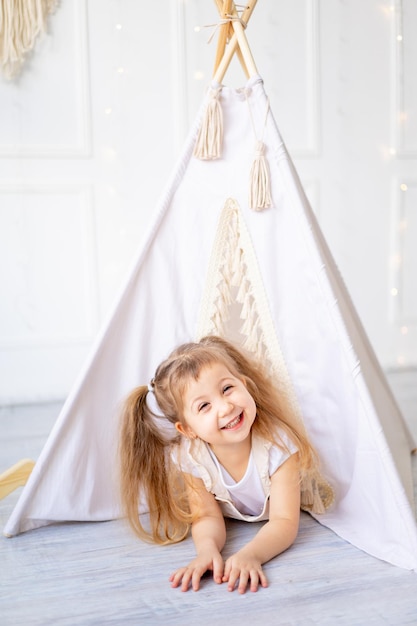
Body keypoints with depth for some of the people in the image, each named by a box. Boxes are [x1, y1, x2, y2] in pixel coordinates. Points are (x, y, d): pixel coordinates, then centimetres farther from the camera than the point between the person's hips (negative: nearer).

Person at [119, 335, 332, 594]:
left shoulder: (278, 443, -42)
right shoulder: (189, 456, -34)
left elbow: (285, 522, -41)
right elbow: (207, 516, -29)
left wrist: (249, 555, -62)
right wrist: (207, 549, -54)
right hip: (231, 512, 1)